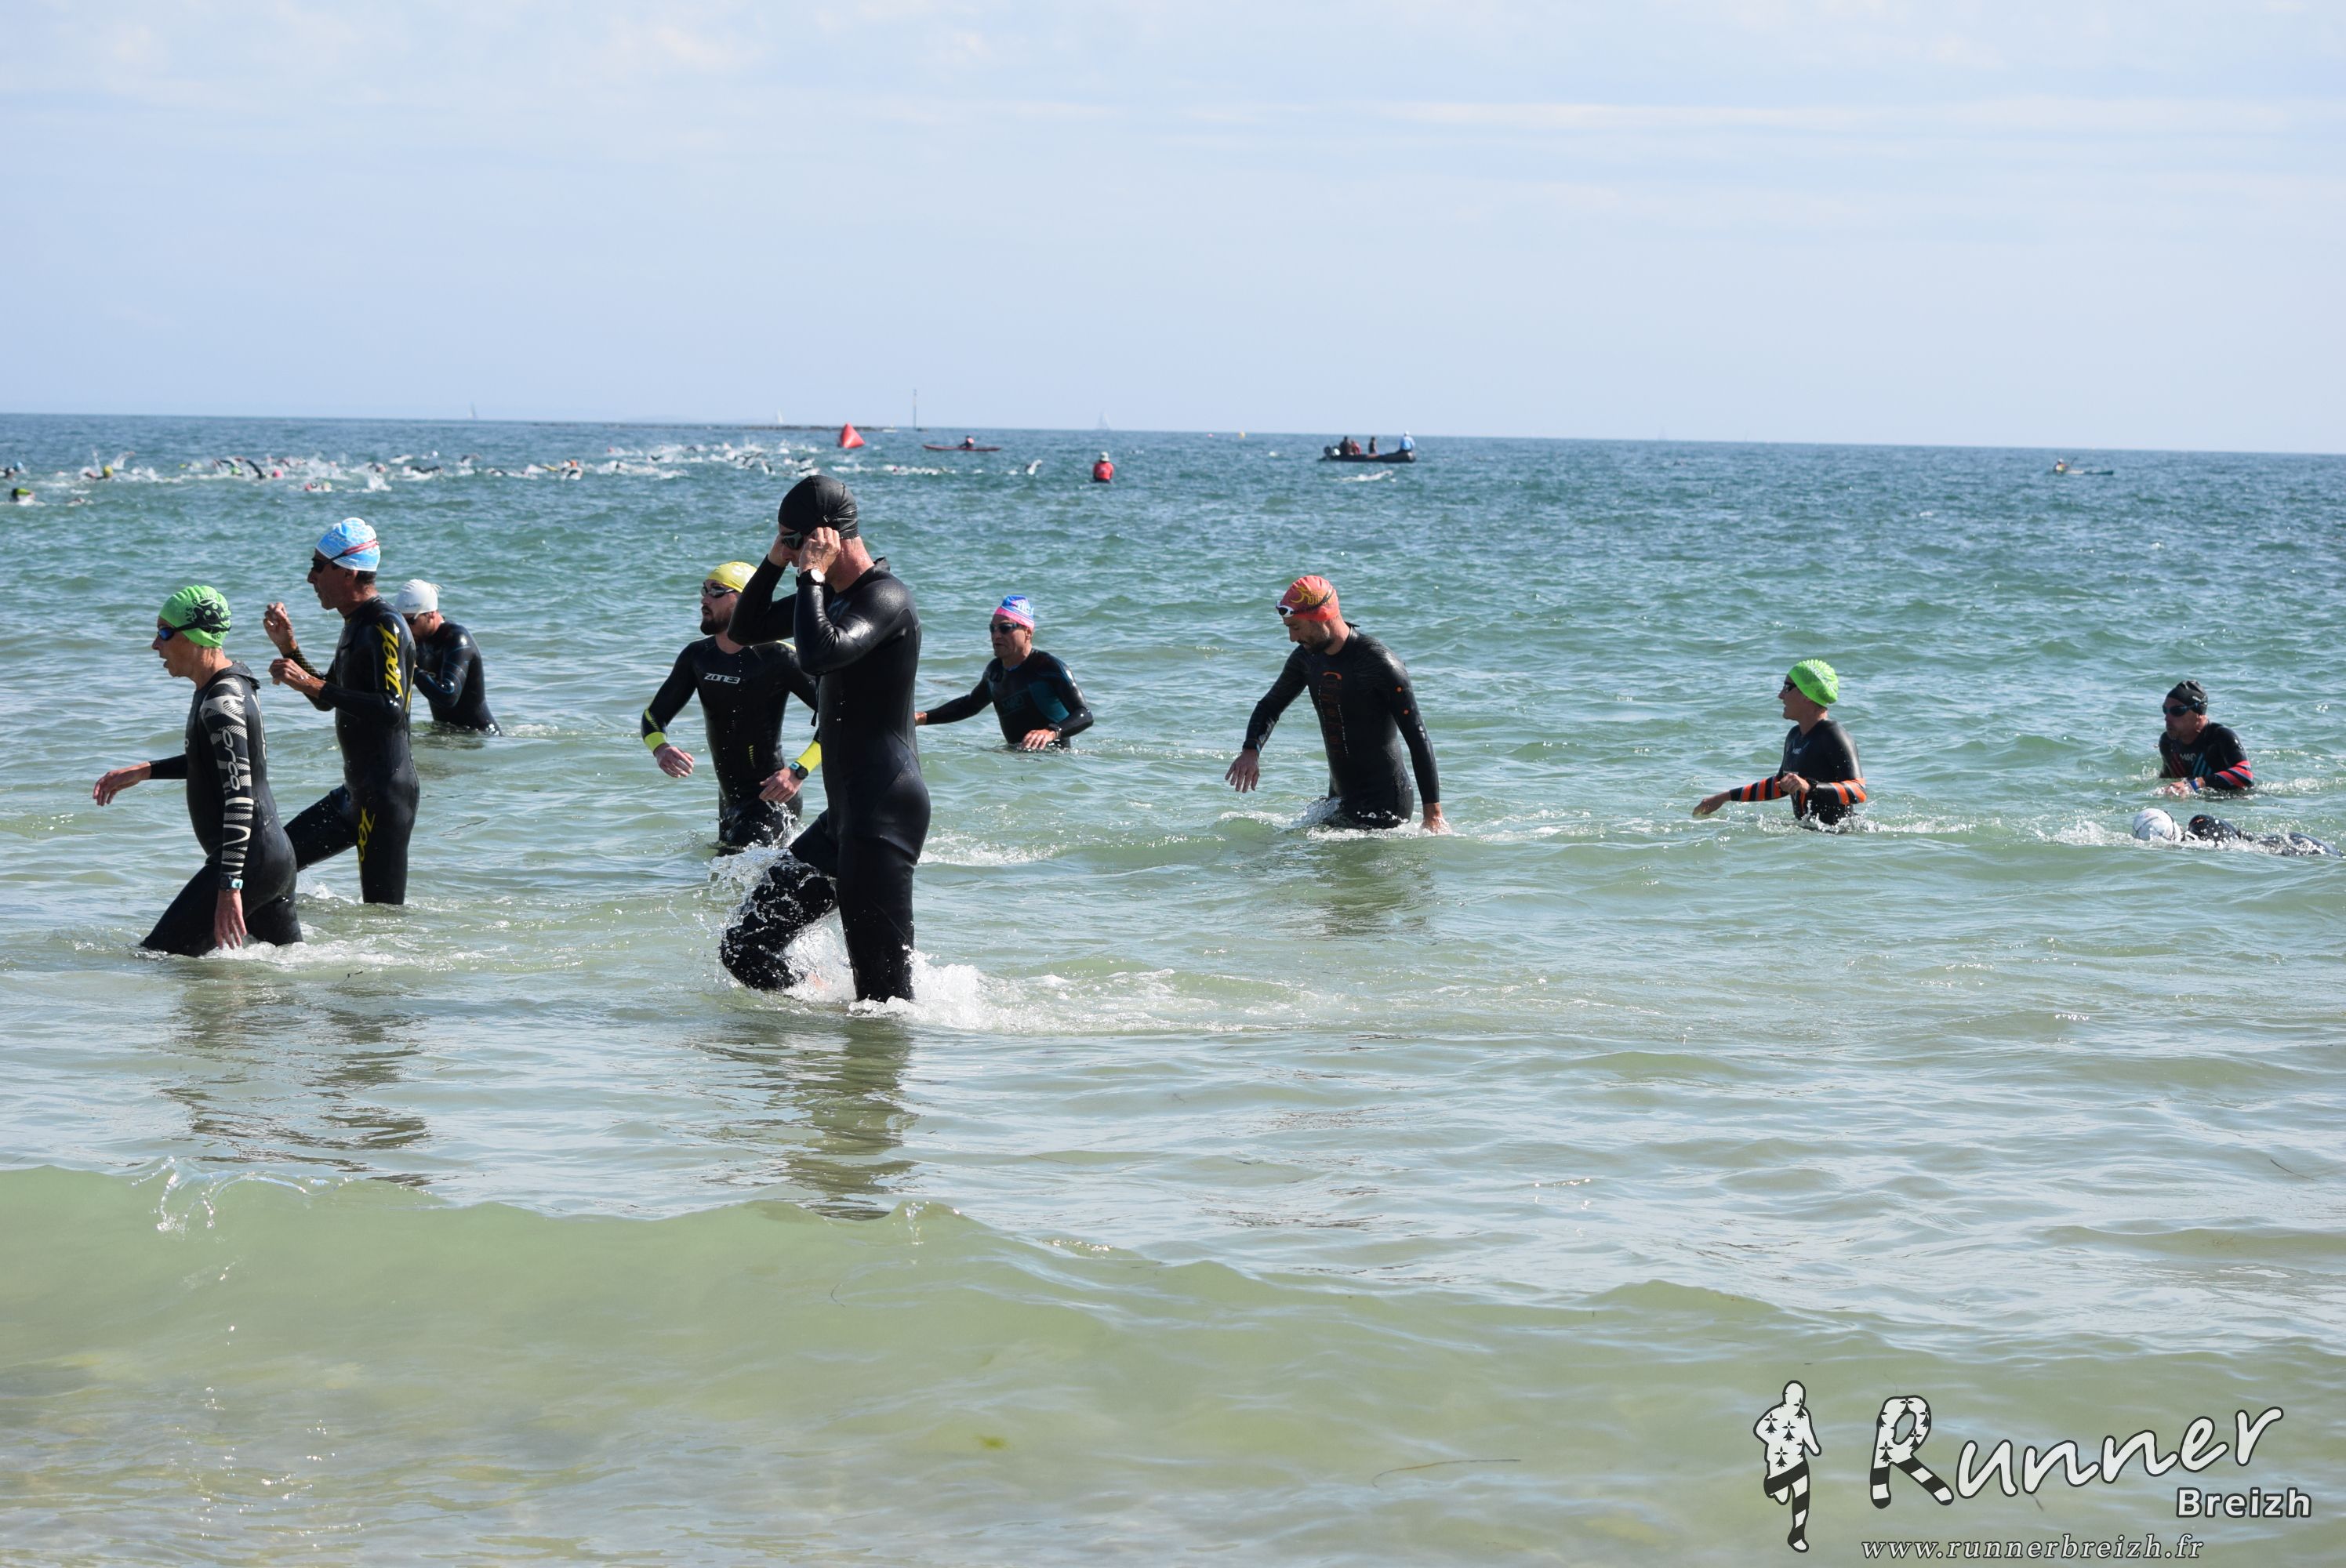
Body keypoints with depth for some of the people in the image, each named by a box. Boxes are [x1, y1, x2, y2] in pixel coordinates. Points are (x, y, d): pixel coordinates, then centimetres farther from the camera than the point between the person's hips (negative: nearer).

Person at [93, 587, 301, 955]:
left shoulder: (222, 706, -19)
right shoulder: (234, 685, 11)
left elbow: (240, 797, -26)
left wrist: (229, 889, -29)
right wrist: (145, 771, 22)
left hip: (248, 864, -11)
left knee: (155, 958, -10)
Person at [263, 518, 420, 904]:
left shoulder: (385, 626, -16)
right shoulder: (355, 624, 15)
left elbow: (392, 708, -28)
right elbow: (327, 701, 26)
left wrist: (311, 683, -27)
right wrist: (289, 648, 12)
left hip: (387, 794, -10)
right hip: (357, 791, 10)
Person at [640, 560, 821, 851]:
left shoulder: (777, 658, -16)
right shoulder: (697, 657, 5)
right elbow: (654, 716, 10)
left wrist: (798, 771, -31)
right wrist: (660, 749, -14)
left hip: (770, 799, -8)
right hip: (729, 803, 8)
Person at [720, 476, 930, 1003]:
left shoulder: (886, 598, -15)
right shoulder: (834, 595, 16)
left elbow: (819, 654, -33)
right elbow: (747, 629, 25)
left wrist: (811, 573, -20)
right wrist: (775, 562, 10)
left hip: (883, 815, -10)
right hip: (844, 817, 10)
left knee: (884, 993, -8)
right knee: (744, 950, 11)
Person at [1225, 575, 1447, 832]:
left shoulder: (1379, 664, -19)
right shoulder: (1307, 657, 4)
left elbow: (1418, 740, -18)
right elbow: (1270, 706, 20)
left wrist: (1434, 814, -21)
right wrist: (1250, 750, -3)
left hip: (1383, 804, -8)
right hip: (1338, 799, 8)